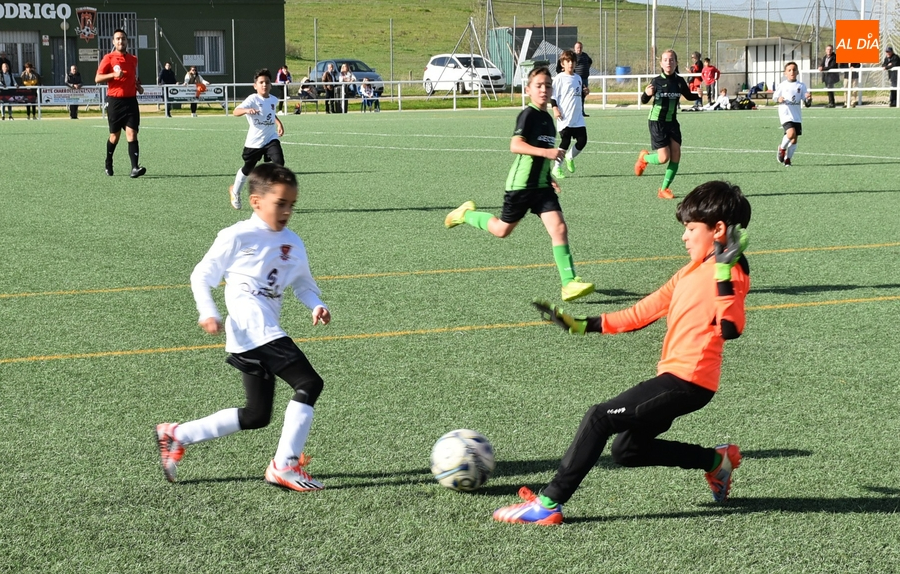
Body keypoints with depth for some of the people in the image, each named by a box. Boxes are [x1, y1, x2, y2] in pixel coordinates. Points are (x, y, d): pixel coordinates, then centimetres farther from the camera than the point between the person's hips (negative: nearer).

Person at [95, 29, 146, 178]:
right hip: (114, 101, -2)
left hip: (131, 100, 2)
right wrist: (114, 74, -21)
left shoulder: (133, 59, 13)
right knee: (115, 135, 8)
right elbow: (97, 78, -8)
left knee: (132, 133, -11)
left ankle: (135, 167, -20)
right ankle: (108, 165, 31)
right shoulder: (109, 58, -1)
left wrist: (138, 86, 11)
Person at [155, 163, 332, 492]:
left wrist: (316, 305, 0)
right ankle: (285, 465, -11)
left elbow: (303, 284, 21)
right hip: (251, 331, -9)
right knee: (309, 383, -16)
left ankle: (177, 436, 22)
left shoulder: (292, 244, 15)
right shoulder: (237, 237, -5)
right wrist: (208, 313, -15)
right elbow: (201, 276, -1)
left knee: (256, 416, 12)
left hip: (267, 334, 9)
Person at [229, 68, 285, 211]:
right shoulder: (252, 99, -16)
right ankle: (235, 191, 42)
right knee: (247, 169, 14)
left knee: (279, 162, -22)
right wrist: (247, 110, -50)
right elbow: (235, 112, -32)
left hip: (271, 139, 3)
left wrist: (279, 123, 17)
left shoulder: (274, 100, 3)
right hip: (254, 141, -3)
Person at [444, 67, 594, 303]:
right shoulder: (528, 114, -13)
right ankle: (466, 214, 37)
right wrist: (545, 152, -37)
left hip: (542, 185, 6)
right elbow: (516, 145, -27)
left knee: (559, 228, -10)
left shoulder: (547, 119, 12)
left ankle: (569, 283, -13)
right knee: (502, 230, 10)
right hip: (521, 184, -6)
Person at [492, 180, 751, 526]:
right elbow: (642, 313, 20)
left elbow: (730, 329, -26)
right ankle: (716, 460, 25)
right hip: (673, 377, 10)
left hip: (688, 381, -10)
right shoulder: (689, 273, 18)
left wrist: (724, 276, -33)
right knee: (626, 451, 18)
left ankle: (549, 504, -14)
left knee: (599, 419, -15)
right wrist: (583, 326, 16)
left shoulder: (728, 273, -10)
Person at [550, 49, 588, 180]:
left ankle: (570, 158, 26)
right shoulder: (560, 78, -4)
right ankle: (556, 168, 6)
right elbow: (553, 95, -6)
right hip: (565, 117, -6)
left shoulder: (578, 78, 14)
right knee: (565, 142, -7)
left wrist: (584, 92, 5)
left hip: (578, 117, 6)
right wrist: (555, 108, -18)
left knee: (582, 140, -1)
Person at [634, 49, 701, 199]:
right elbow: (644, 101, -10)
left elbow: (688, 96, 15)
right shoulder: (657, 81, -12)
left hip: (672, 121, 5)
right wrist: (647, 94, -33)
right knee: (664, 157, -11)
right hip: (657, 122, -4)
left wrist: (698, 95, -7)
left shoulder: (679, 81, -1)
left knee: (676, 156, -3)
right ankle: (644, 157, 22)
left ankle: (664, 189, 10)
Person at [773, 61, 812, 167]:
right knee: (791, 133, -24)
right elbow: (774, 97, 9)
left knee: (794, 139, 4)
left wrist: (808, 99, -16)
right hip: (785, 114, -4)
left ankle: (787, 159, 20)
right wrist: (779, 99, -14)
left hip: (796, 116, 4)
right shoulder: (782, 86, 0)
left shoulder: (801, 86, 6)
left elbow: (807, 104, 7)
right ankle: (782, 148, 4)